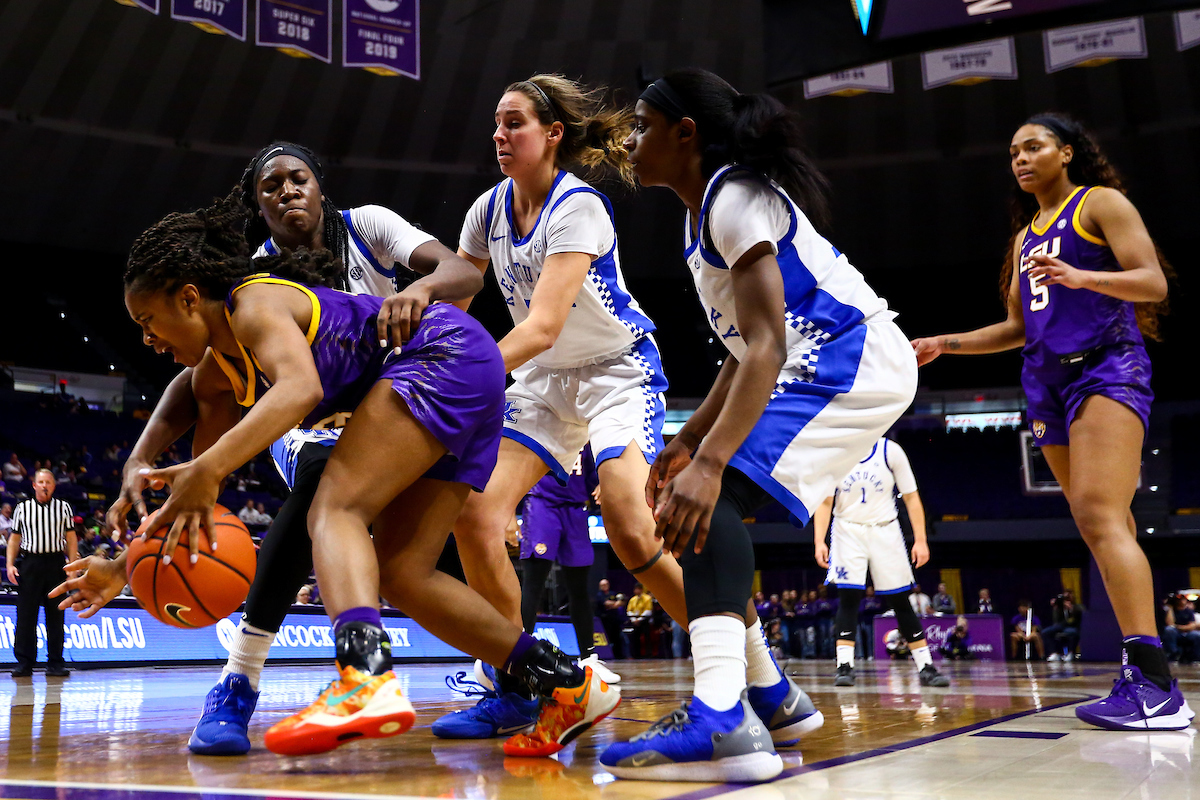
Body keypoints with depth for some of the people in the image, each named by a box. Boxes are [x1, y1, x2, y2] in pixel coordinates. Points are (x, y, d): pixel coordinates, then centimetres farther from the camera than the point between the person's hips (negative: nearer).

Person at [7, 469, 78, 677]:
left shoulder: (63, 507, 10)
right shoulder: (23, 508, 11)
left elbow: (70, 538, 7)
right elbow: (15, 538, 12)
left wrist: (73, 565, -2)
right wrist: (10, 564, -1)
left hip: (56, 563, 0)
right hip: (30, 563, 0)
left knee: (55, 615, 2)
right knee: (25, 615, -1)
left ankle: (55, 663, 8)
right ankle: (24, 663, 5)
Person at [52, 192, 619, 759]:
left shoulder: (255, 303, -12)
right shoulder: (216, 373, 16)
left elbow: (301, 387, -33)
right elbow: (193, 490, 19)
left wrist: (209, 469, -42)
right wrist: (124, 567, 16)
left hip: (450, 355, -10)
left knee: (333, 510, -22)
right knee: (400, 573, 2)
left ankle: (367, 680, -47)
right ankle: (571, 688, 4)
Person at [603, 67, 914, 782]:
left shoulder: (735, 197, -15)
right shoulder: (706, 210, 16)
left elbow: (766, 345, -26)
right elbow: (746, 347, 18)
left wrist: (709, 461, -35)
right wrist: (687, 441, 14)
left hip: (853, 365, -11)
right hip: (826, 369, 11)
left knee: (712, 496, -25)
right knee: (711, 501, 12)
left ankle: (723, 719, -37)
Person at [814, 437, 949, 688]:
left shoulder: (890, 451, -4)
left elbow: (911, 497, -1)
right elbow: (825, 502, 0)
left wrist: (920, 540, -8)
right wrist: (819, 542, -12)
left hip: (885, 532, 0)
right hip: (848, 531, 0)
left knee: (901, 601, 2)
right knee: (848, 597, -11)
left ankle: (926, 668, 8)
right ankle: (845, 667, -9)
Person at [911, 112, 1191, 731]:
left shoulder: (1101, 203, 4)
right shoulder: (1023, 237, 24)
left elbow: (1153, 283, -8)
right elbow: (1017, 328, 27)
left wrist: (1082, 276, -25)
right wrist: (945, 343, 18)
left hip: (1107, 366, -7)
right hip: (1048, 379, 8)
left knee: (1098, 513, -24)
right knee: (1102, 526, 3)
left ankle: (1155, 686, -29)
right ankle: (1144, 678, 5)